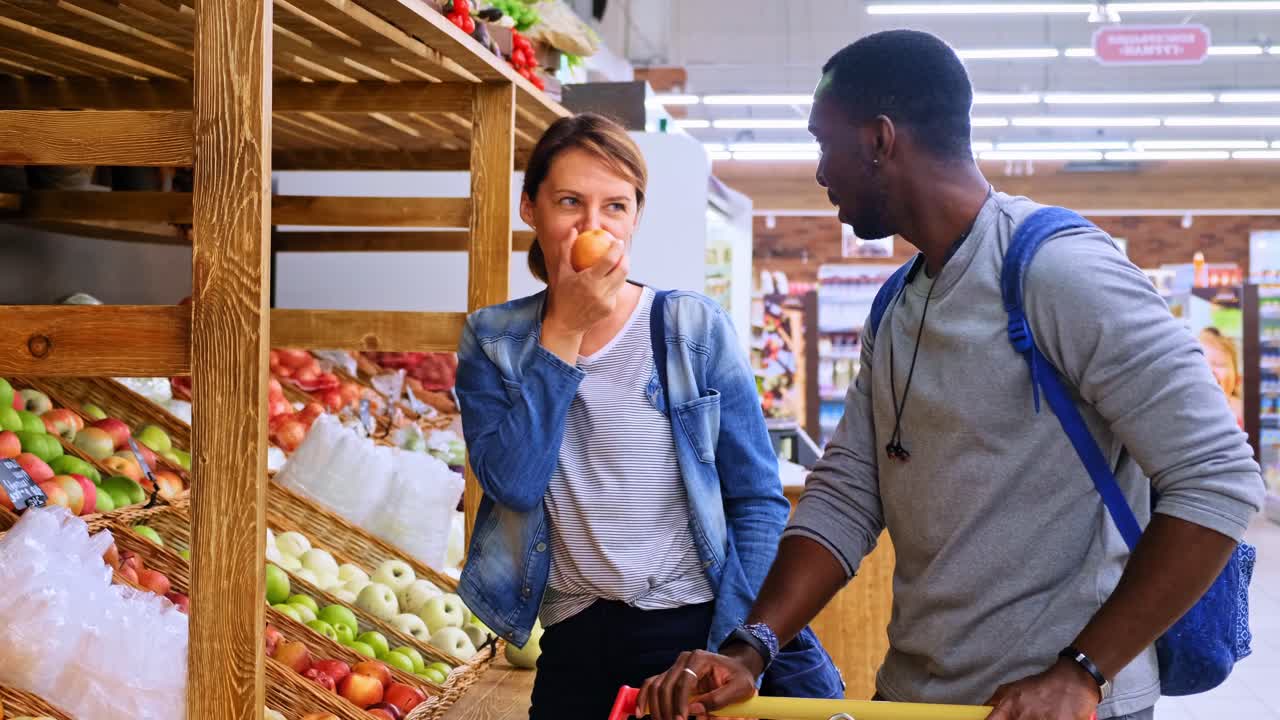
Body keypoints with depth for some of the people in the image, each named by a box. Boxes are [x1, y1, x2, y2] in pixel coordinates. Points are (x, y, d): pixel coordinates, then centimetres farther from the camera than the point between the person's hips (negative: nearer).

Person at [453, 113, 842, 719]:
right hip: (573, 645, 2)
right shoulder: (492, 340, 0)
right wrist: (562, 333, -15)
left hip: (694, 625, -2)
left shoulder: (694, 328, -6)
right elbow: (514, 484, -14)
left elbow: (757, 501, -5)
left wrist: (742, 649, -15)